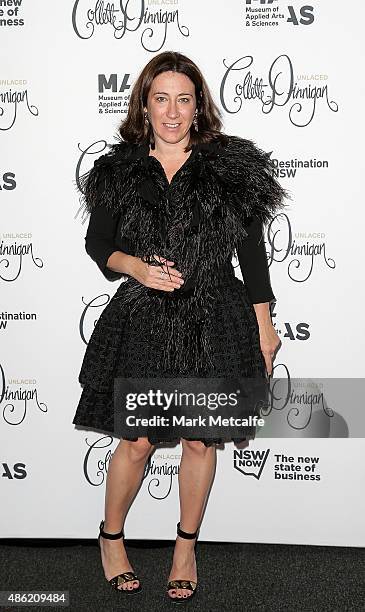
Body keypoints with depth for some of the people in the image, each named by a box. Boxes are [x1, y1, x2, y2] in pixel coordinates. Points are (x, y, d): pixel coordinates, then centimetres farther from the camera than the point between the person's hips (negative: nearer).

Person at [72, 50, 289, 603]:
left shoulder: (231, 166, 0)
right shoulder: (120, 170, 2)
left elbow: (252, 251, 3)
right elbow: (97, 243, 9)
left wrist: (264, 327, 3)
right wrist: (136, 267, -11)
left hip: (214, 325, 0)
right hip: (142, 323, 0)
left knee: (200, 439, 10)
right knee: (137, 442, 3)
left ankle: (187, 546, 32)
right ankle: (111, 536, 31)